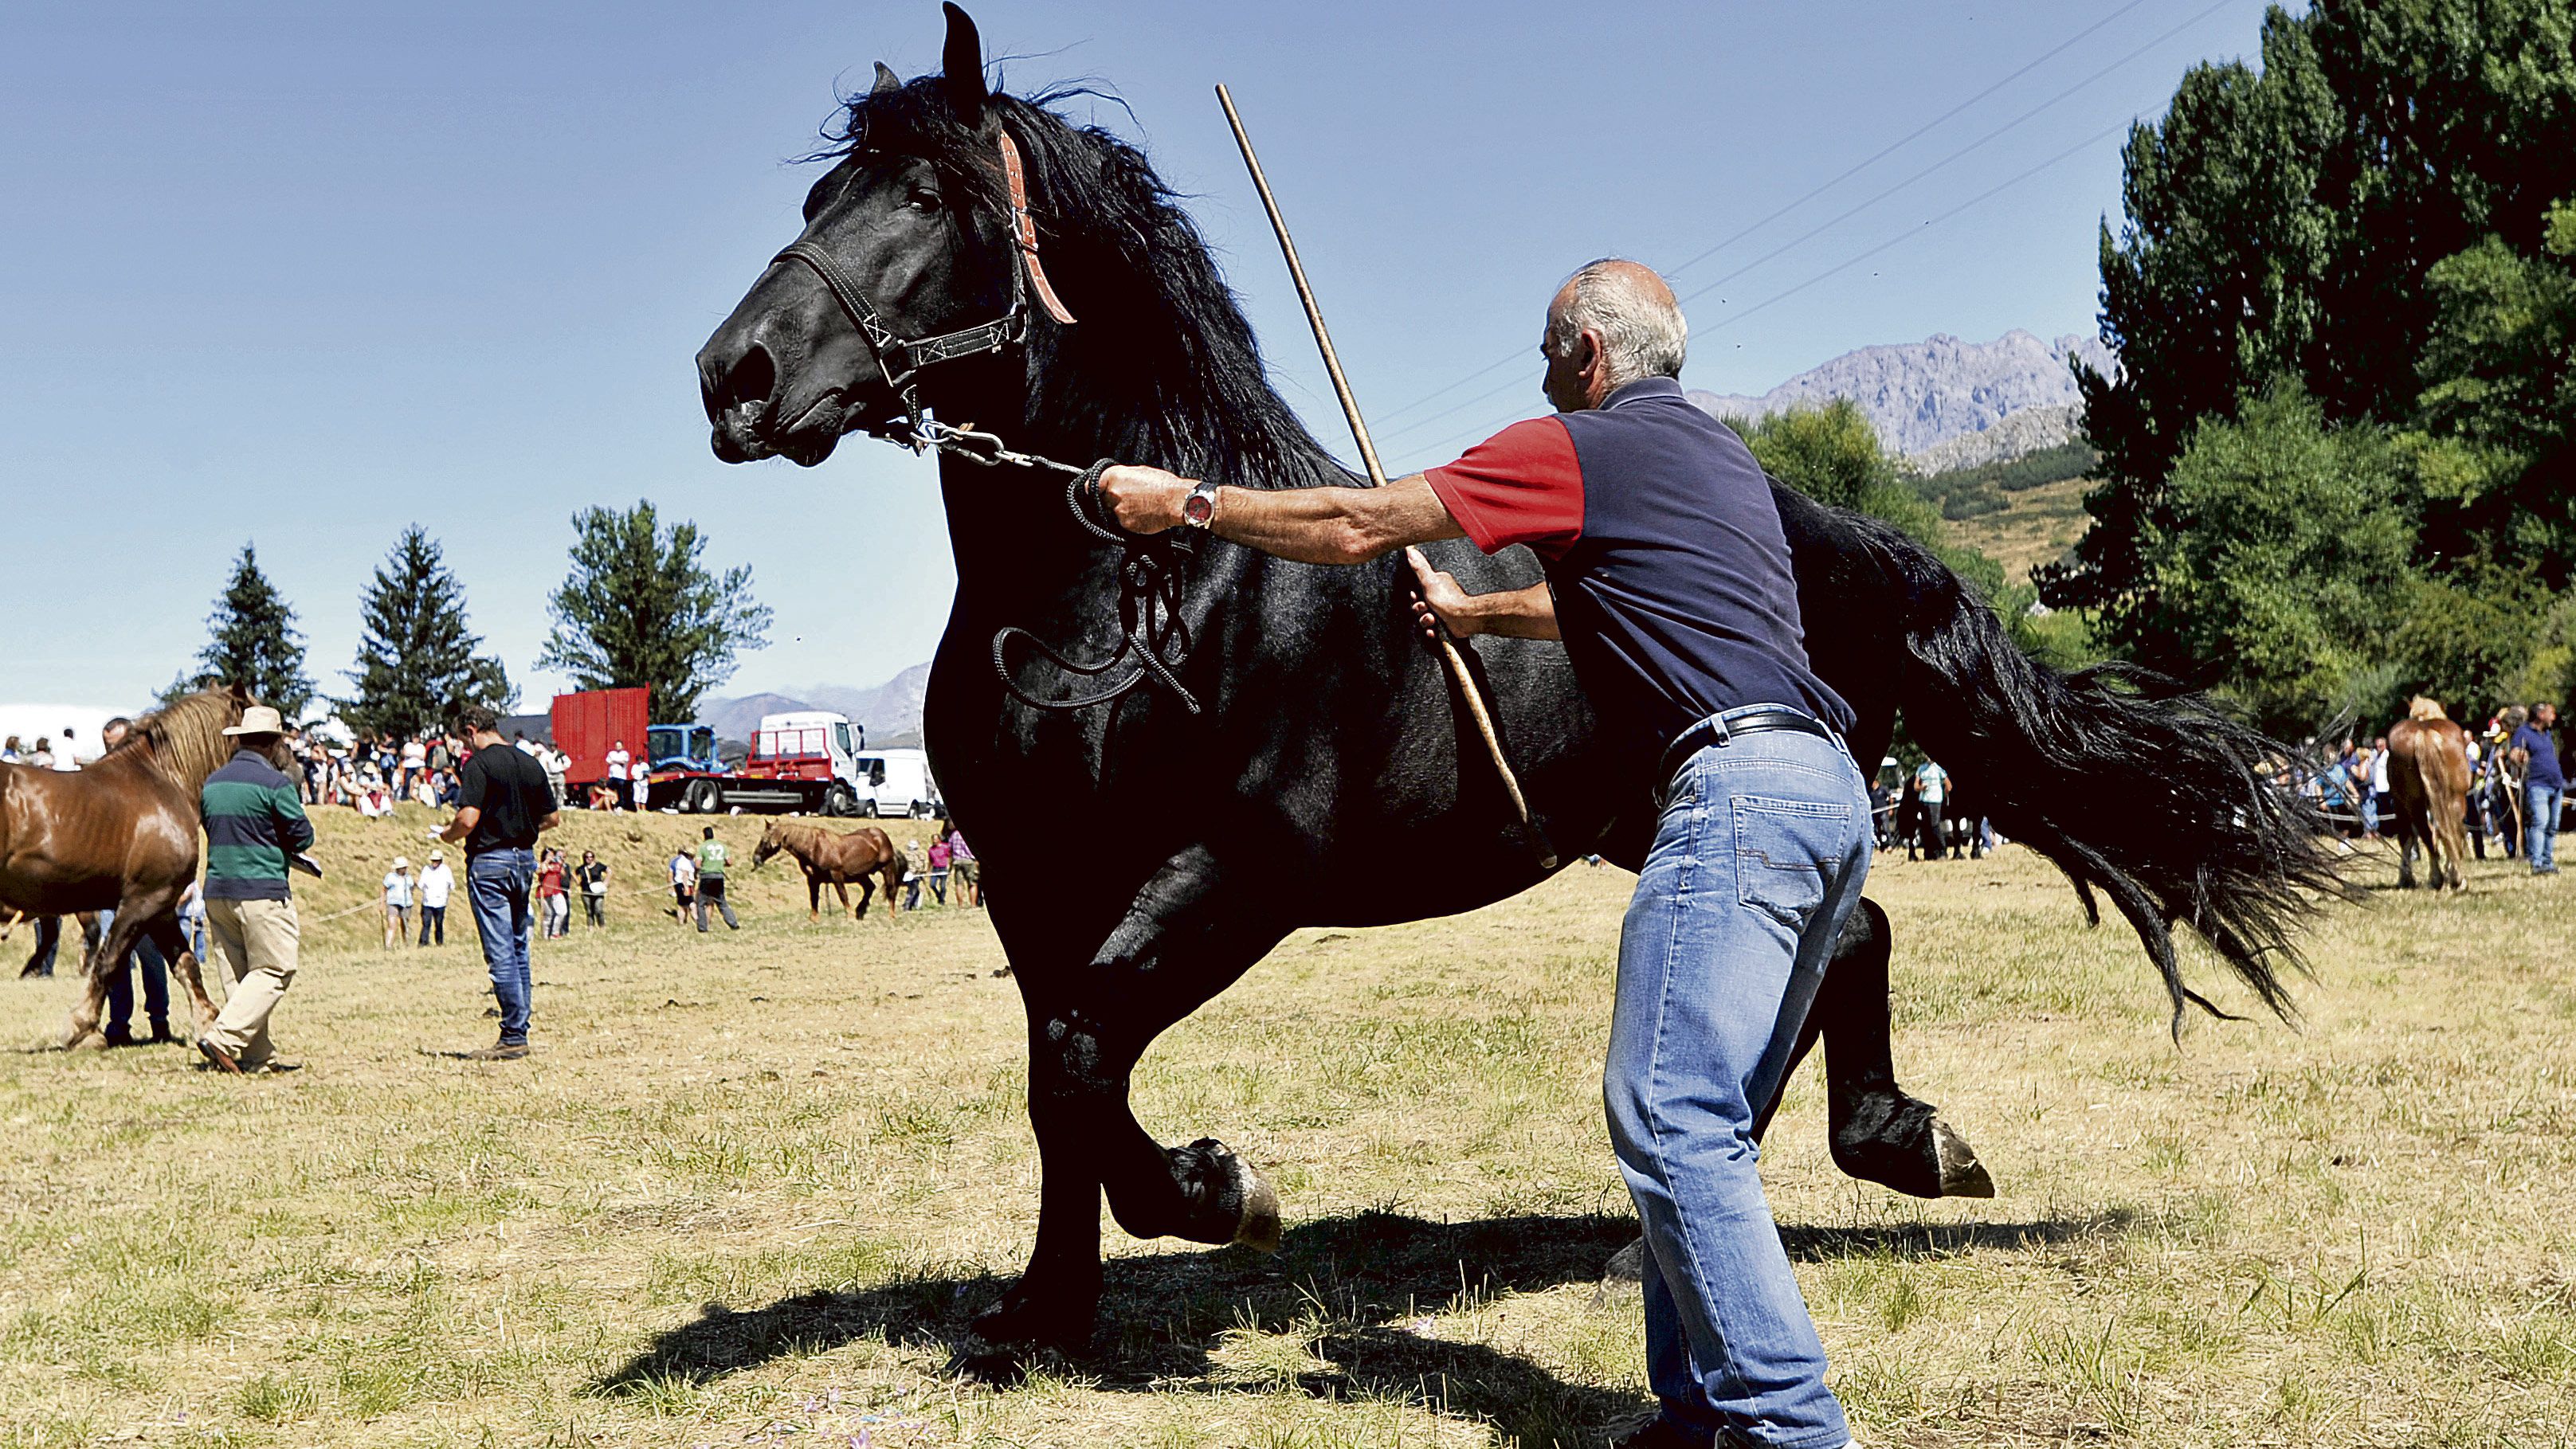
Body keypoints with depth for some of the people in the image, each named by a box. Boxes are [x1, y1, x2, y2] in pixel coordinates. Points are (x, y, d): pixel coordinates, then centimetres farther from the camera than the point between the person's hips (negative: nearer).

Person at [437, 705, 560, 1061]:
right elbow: (553, 818, 14)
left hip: (489, 861, -7)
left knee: (500, 952, -5)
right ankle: (522, 1013, 19)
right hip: (525, 859, 7)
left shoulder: (479, 763, -12)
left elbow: (468, 819, -21)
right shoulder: (530, 764, 9)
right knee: (518, 944, 17)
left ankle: (513, 1037, -5)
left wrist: (448, 836, -1)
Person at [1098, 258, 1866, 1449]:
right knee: (1698, 1128, 12)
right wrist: (1471, 610, 55)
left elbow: (1356, 527, 2)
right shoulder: (1717, 455, 28)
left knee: (1667, 1118, -12)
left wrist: (1186, 501, 12)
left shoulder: (1581, 448, 0)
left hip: (1736, 786, -10)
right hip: (1827, 789, 10)